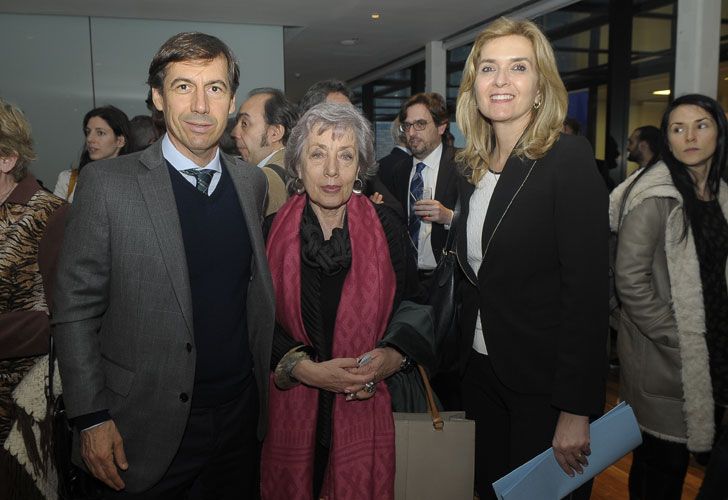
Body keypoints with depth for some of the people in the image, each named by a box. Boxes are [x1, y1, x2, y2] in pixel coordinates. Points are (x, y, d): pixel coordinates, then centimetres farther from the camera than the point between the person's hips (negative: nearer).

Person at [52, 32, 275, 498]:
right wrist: (92, 418, -9)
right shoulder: (108, 183, -11)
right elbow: (75, 310, -8)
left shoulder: (253, 182, 2)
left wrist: (265, 384, 9)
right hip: (150, 428, -3)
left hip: (241, 417, 4)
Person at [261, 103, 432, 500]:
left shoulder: (386, 228, -3)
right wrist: (306, 370, -17)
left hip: (365, 412, 0)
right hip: (291, 412, 0)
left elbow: (414, 309, 1)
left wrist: (393, 357, -16)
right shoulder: (270, 233, -5)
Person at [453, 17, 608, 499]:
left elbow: (588, 287, -19)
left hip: (545, 381, -6)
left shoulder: (569, 158, -14)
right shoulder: (473, 168, 6)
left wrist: (576, 410, -20)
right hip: (482, 369, 6)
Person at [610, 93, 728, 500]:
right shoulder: (655, 195, -13)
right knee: (662, 460, 3)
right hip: (664, 355, -6)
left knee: (678, 457, 13)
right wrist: (675, 338, -15)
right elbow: (630, 279, -17)